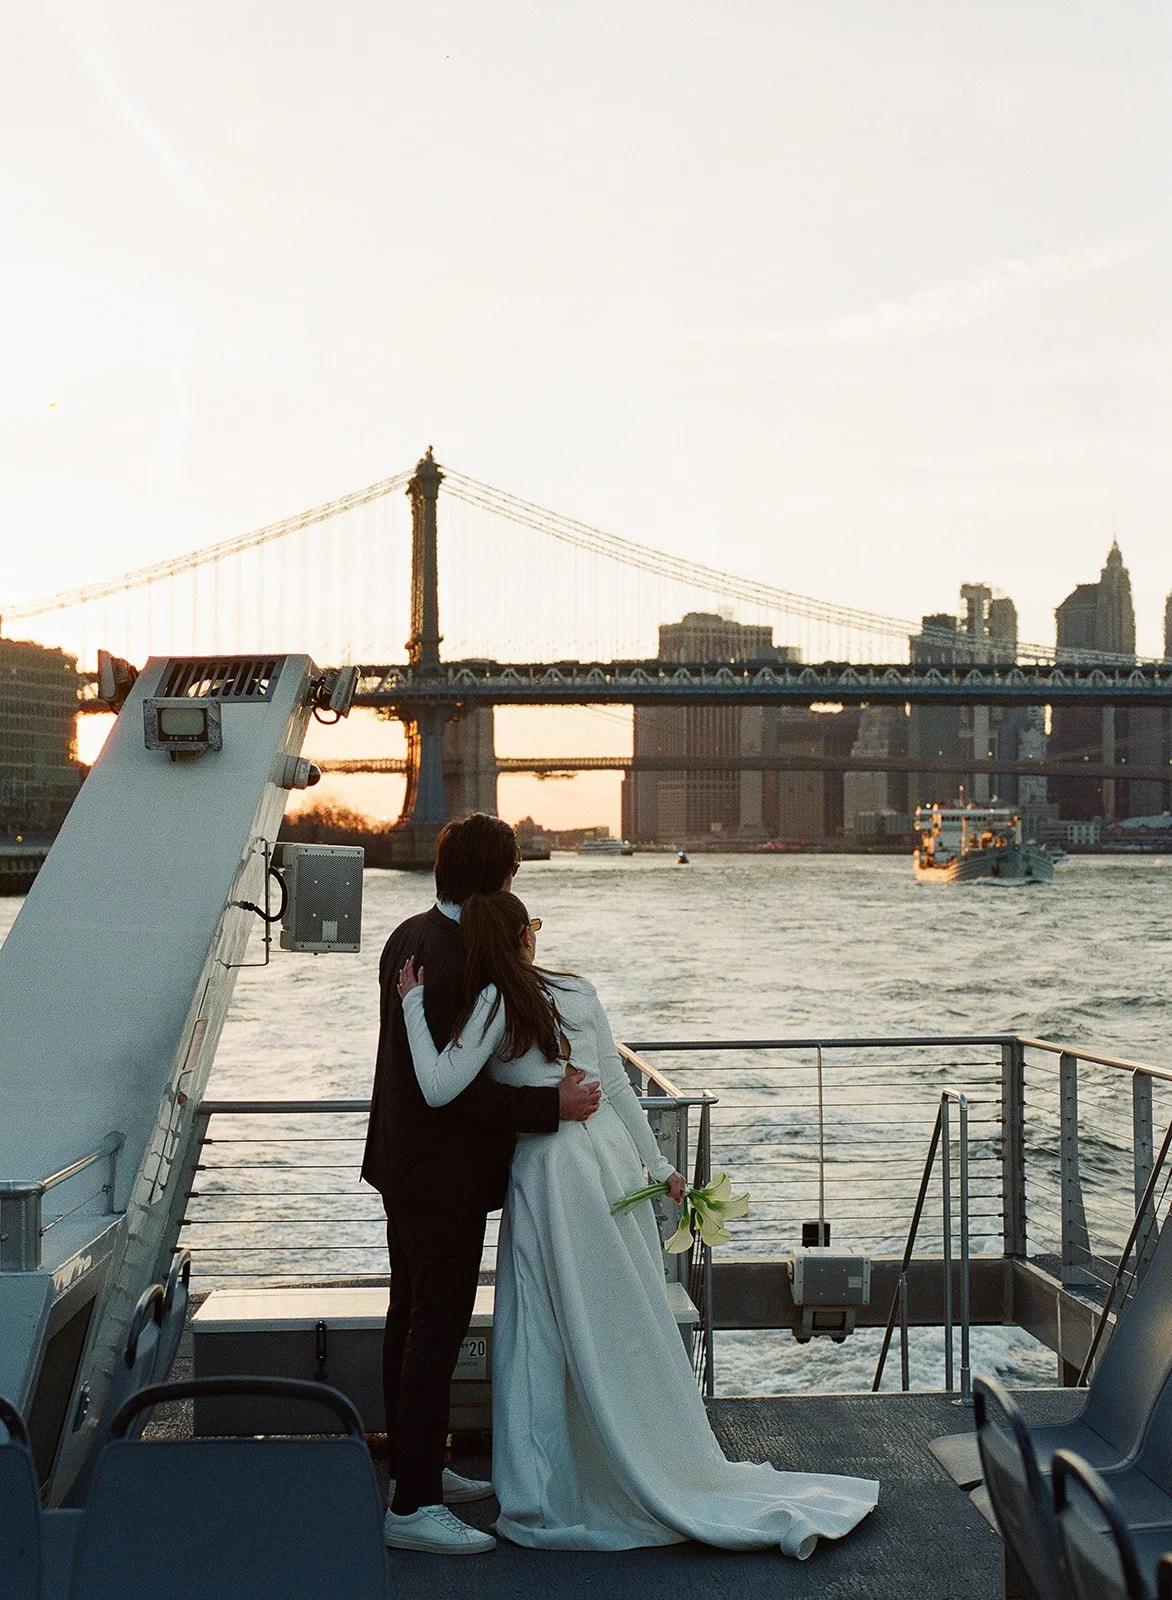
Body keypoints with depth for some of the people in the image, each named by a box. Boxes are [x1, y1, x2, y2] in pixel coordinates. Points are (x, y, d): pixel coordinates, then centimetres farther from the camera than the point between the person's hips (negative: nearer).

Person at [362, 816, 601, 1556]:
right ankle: (413, 1507, 3)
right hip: (443, 1177, -11)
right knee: (437, 1333, -4)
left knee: (412, 1320, 20)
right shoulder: (453, 960, -25)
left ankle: (416, 1465, 34)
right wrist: (552, 1103, -23)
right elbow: (457, 1086, -27)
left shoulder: (413, 936, 6)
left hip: (408, 1166, 11)